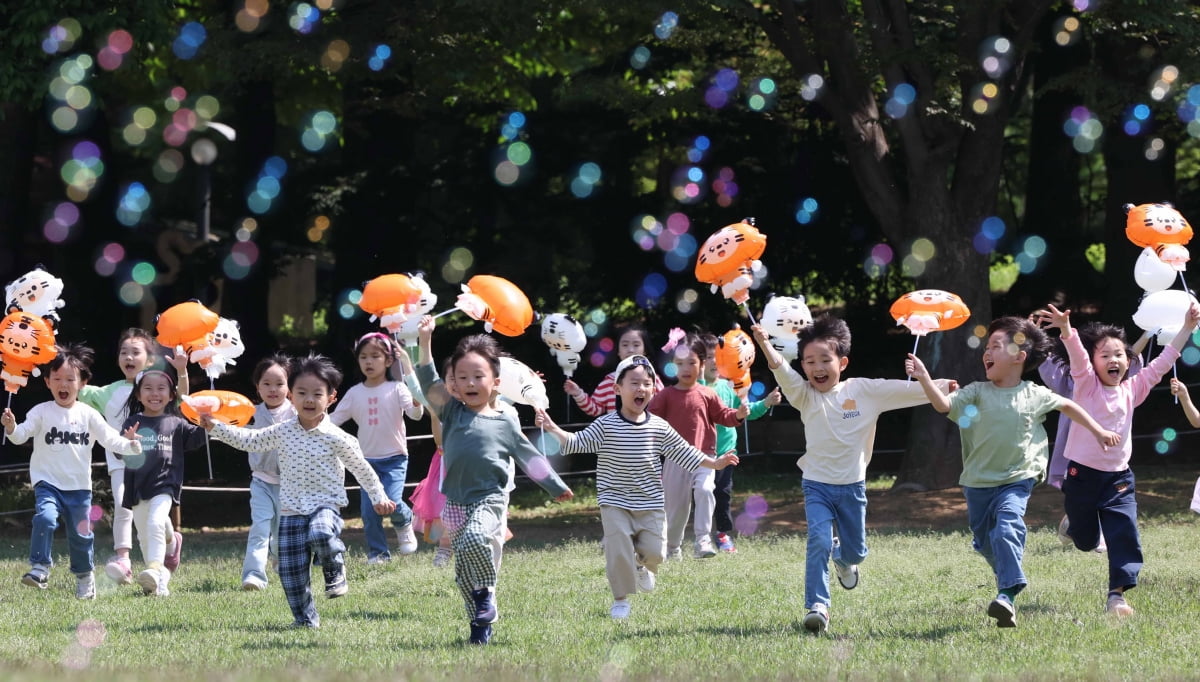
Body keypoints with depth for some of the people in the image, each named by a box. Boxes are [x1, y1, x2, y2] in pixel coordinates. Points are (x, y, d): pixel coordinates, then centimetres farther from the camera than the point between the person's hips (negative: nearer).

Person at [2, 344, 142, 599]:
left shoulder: (88, 415, 1)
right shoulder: (42, 412, -5)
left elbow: (110, 439, -2)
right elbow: (22, 434, -15)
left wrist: (129, 443, -21)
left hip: (79, 485, 2)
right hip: (48, 483, -2)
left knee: (81, 533, 11)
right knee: (45, 518, -28)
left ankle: (85, 576, 32)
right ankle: (40, 567, -21)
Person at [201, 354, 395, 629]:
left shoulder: (336, 438, -6)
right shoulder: (282, 433, 3)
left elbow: (361, 469, 5)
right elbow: (248, 440, 11)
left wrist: (379, 498, 11)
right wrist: (215, 427, 4)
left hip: (325, 505, -3)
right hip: (291, 510, 3)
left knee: (320, 535, -36)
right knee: (291, 570, 0)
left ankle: (335, 570, -5)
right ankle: (305, 618, 16)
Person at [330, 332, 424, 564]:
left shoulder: (396, 389, -6)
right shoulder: (354, 393, 4)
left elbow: (415, 414, -16)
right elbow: (334, 419, 7)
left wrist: (417, 402, -37)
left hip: (394, 458, -3)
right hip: (367, 459, 3)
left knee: (392, 502, -20)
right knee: (369, 511, 0)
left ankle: (404, 524, 13)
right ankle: (377, 552, 14)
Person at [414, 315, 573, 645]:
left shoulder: (505, 424, 3)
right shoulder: (452, 413, 5)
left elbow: (529, 457, 13)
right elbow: (429, 383, -8)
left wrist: (556, 486, 19)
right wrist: (425, 342, -18)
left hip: (489, 498, -3)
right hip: (455, 502, 3)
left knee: (474, 539, -32)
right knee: (464, 571, 5)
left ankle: (487, 590, -8)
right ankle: (481, 623, 19)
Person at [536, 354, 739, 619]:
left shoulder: (660, 428, 1)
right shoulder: (606, 426, -6)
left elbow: (684, 452, 8)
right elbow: (575, 442, -7)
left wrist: (715, 463, 5)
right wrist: (552, 429, -21)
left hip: (651, 504, 2)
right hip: (616, 504, -2)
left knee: (655, 552, 0)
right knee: (619, 551, -9)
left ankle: (642, 566, 36)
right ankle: (621, 600, 9)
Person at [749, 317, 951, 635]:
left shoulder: (864, 391, -5)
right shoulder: (805, 395, -8)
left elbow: (908, 390, -4)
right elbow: (781, 370, -26)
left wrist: (945, 387, -11)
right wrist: (765, 344, -45)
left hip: (852, 486, 2)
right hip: (817, 486, -2)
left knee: (855, 550, 15)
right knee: (819, 543, -20)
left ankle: (843, 559, 51)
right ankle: (817, 606, -16)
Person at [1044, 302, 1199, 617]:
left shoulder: (1132, 389, 5)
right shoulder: (1086, 386, -6)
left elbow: (1162, 362, 5)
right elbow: (1077, 355, -24)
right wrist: (1066, 331, -43)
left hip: (1118, 478, 2)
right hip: (1083, 474, -2)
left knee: (1125, 538, -11)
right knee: (1085, 541, 12)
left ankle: (1116, 595, -6)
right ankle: (1074, 521, 47)